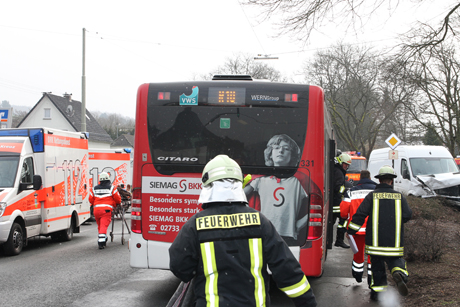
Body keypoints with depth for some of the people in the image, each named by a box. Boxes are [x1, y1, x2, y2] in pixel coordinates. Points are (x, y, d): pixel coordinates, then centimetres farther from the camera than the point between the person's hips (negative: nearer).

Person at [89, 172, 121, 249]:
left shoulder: (94, 189, 12)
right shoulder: (111, 188, 3)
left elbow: (91, 200, 15)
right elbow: (118, 199, 4)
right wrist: (116, 204, 26)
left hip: (96, 209, 3)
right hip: (106, 210, -3)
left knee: (100, 226, 18)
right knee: (104, 226, -8)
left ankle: (102, 240, 29)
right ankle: (101, 242, -19)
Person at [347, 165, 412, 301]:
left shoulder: (372, 196, -1)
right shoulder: (399, 196, 3)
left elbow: (360, 214, -6)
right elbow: (407, 215, 1)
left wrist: (351, 231, 2)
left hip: (375, 240, 0)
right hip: (394, 242, 0)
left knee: (377, 266, 11)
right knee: (396, 260, 13)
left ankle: (376, 293, 11)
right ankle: (399, 274, -20)